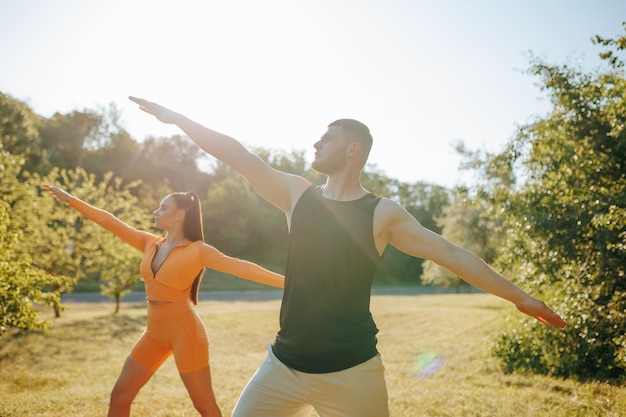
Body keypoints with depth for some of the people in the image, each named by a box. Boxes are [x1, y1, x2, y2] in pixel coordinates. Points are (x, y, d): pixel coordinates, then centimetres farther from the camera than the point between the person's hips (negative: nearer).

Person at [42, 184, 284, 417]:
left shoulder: (197, 250, -10)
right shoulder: (150, 243, 7)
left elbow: (240, 267, -17)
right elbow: (110, 221, 8)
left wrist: (286, 281, -25)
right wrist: (68, 198, 9)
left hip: (184, 330, -6)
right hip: (155, 331, 7)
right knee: (119, 395, 9)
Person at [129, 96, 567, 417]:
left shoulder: (382, 213, -5)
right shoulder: (296, 194, 4)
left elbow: (452, 254, -5)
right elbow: (237, 154, 3)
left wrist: (519, 296, -7)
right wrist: (173, 116, 4)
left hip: (351, 371, -3)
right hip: (285, 364, 3)